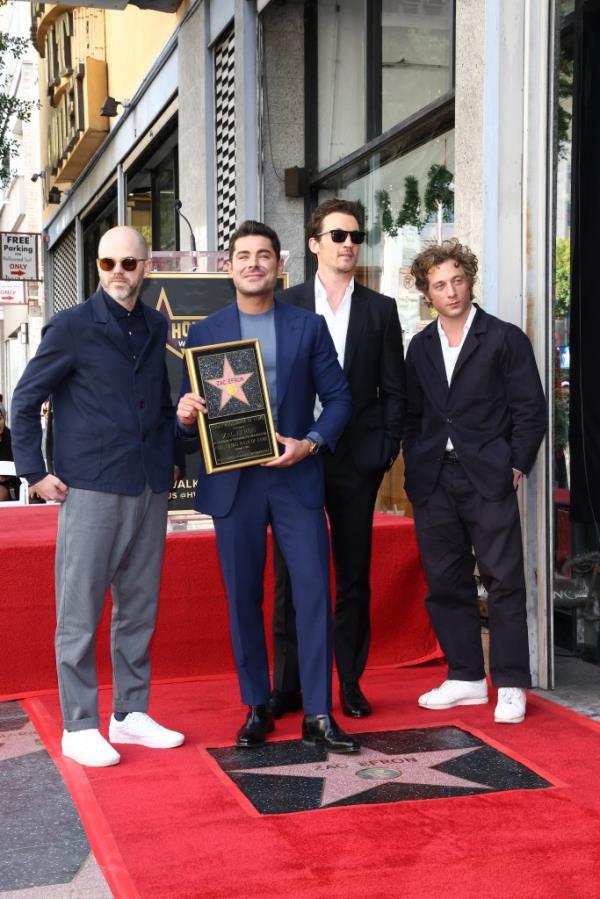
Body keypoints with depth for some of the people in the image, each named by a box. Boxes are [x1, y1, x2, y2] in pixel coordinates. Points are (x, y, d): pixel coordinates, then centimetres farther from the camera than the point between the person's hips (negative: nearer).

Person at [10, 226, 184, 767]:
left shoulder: (158, 329, 11)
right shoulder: (72, 327, -3)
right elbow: (25, 401, -1)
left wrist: (172, 457, 12)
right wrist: (34, 472, -6)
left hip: (150, 489, 5)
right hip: (91, 489, -5)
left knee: (139, 609, 11)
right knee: (80, 613, 0)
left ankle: (131, 713, 23)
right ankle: (79, 727, 9)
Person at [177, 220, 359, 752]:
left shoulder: (309, 327, 6)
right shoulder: (205, 332, 8)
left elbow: (338, 397, 5)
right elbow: (191, 410, 9)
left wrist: (311, 442, -12)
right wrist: (186, 414, -14)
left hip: (297, 478, -1)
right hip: (233, 482, 1)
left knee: (314, 593, -4)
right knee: (244, 599, 7)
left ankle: (318, 714, 4)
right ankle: (257, 708, 20)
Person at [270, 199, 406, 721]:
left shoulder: (380, 309, 7)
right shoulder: (285, 305, 6)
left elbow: (393, 390, 6)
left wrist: (387, 453, -2)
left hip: (357, 460, 1)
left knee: (355, 575, 7)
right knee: (291, 575, 4)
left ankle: (351, 683, 17)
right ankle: (288, 685, 12)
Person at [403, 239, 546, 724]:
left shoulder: (505, 338, 0)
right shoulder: (420, 347, 13)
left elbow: (531, 410, -2)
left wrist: (515, 467, -7)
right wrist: (414, 468, 6)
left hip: (487, 479, -4)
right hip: (433, 480, 5)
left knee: (503, 580, -3)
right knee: (445, 583, 8)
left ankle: (510, 685, 5)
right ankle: (466, 677, 20)